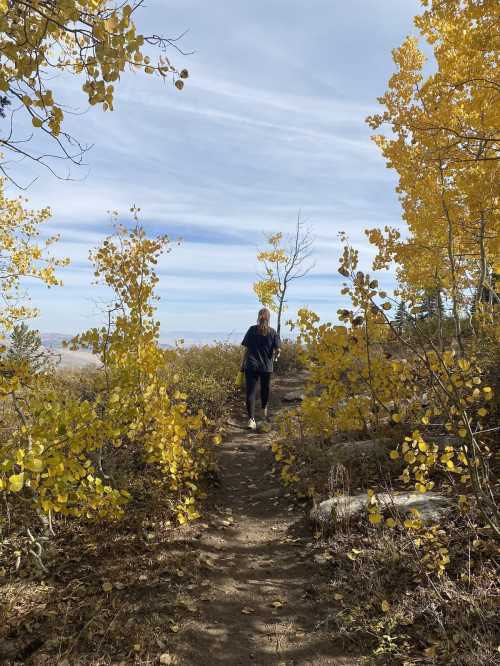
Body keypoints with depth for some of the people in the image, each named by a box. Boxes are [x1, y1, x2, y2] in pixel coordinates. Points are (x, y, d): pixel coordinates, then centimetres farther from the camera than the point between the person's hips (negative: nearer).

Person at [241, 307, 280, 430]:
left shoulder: (252, 330, -2)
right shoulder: (273, 332, -2)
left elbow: (246, 349, -2)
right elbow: (277, 350, -7)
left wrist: (242, 363, 6)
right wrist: (274, 357, 15)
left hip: (251, 365, -1)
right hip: (267, 366, 1)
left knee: (251, 391, -2)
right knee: (265, 388, 23)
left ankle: (251, 419, -13)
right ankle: (264, 409, 46)